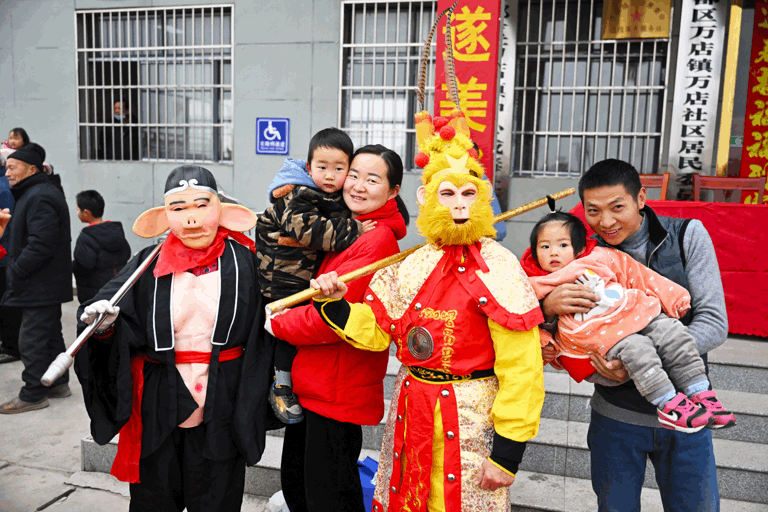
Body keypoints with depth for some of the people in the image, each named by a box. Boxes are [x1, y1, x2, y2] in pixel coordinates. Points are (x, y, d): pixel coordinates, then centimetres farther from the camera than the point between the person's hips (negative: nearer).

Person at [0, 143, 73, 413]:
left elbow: (40, 245, -26)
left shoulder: (39, 198, -18)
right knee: (50, 335, 18)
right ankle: (58, 383, 29)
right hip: (47, 286, 11)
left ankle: (33, 395, 5)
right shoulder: (34, 194, 17)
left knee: (32, 339, -4)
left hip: (40, 287, -11)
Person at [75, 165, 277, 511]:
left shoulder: (243, 262, -5)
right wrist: (104, 326, -23)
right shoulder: (149, 265, -2)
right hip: (159, 405, 1)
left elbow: (269, 329, 0)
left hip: (221, 408, -1)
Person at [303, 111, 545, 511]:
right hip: (410, 410, 6)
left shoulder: (498, 269, -16)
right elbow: (373, 329, 10)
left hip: (469, 417, -5)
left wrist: (507, 452, -15)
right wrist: (335, 302, -5)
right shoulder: (411, 265, 2)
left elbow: (520, 370, -16)